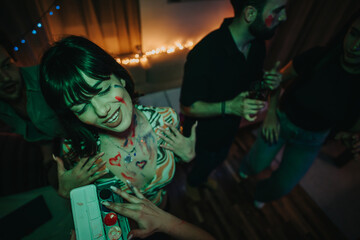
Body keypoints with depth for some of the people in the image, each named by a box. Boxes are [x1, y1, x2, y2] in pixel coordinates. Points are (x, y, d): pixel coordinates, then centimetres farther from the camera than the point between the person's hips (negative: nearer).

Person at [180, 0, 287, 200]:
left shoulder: (257, 44, -12)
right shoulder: (204, 54, -38)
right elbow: (187, 107, -28)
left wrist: (267, 81, -17)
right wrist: (228, 107, -41)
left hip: (229, 129, 7)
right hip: (203, 135, -7)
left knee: (218, 159, 34)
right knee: (202, 164, 24)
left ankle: (202, 177, 69)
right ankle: (192, 184, 61)